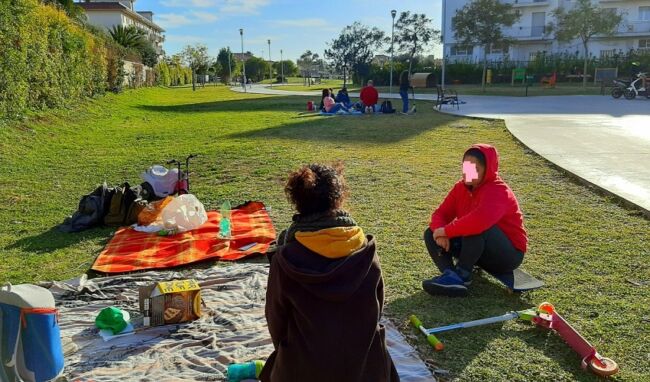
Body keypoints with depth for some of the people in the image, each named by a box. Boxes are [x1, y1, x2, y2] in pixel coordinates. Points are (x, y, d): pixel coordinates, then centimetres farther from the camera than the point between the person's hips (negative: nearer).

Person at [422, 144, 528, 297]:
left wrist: (446, 230, -32)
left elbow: (480, 220, -44)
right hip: (480, 252, 8)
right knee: (431, 234, -7)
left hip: (508, 255, -8)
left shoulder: (498, 191, -25)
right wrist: (440, 232, -26)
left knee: (477, 227, -37)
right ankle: (449, 274, -28)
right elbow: (441, 214, -3)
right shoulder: (461, 187, 0)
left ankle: (462, 274, -26)